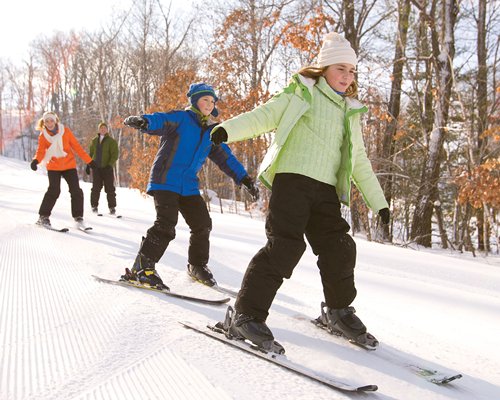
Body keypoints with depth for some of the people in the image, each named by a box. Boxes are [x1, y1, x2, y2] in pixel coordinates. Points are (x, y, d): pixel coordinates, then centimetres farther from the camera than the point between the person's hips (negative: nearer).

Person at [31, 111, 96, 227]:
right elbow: (40, 151, -9)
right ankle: (43, 216, 2)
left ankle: (78, 216, 8)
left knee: (76, 191, -5)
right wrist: (36, 160, -32)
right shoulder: (43, 136, 0)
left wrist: (89, 160, 0)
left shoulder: (65, 131, -1)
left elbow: (76, 146, 1)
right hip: (53, 167, -1)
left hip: (69, 165, 1)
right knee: (54, 191, -12)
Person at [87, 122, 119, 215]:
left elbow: (115, 155, -7)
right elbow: (91, 153, 20)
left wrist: (110, 165, -18)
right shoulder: (94, 141, 12)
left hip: (107, 168, -3)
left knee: (110, 189, -2)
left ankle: (112, 207, 5)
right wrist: (88, 165, 14)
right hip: (96, 168, 3)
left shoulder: (111, 141, -1)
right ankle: (94, 205, 13)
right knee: (96, 188, 3)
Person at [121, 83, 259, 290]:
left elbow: (226, 158, 18)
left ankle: (197, 265, 29)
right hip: (165, 181, -7)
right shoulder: (181, 118, -4)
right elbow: (161, 121, -24)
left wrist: (245, 179, 11)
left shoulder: (210, 132, 15)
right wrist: (143, 121, -47)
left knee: (202, 225, 7)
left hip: (189, 186, 7)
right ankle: (141, 268, -15)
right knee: (166, 223, -22)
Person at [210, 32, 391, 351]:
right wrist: (228, 129, -23)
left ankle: (339, 311, 25)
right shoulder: (301, 94, 7)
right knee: (285, 246, -16)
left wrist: (378, 201, 25)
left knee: (339, 248, 2)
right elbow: (264, 116, -4)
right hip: (292, 179, -6)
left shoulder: (350, 112, 23)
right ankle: (247, 314, -8)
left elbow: (360, 162, 27)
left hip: (326, 190, 6)